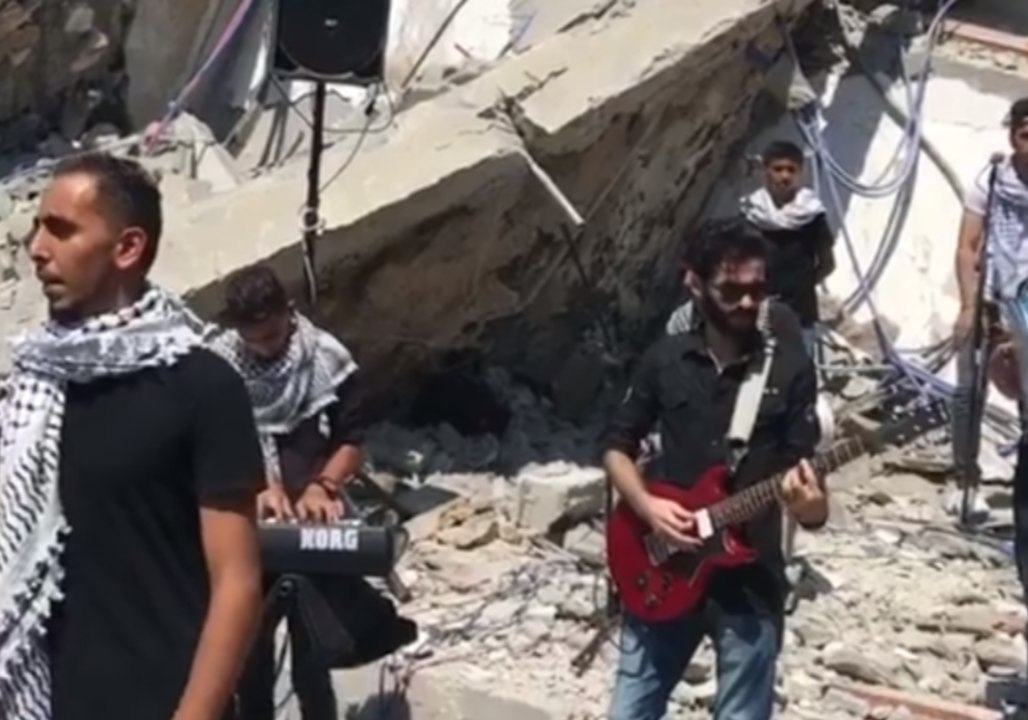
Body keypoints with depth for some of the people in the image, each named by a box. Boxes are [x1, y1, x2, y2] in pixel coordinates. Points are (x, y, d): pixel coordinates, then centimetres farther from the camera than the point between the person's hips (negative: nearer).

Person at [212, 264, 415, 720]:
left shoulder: (326, 357, -7)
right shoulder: (218, 364, -6)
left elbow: (352, 442, -3)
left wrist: (322, 486, -21)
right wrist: (257, 485, -24)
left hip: (313, 527, -1)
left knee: (313, 649, 5)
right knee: (250, 648, 11)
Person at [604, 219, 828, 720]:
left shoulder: (788, 369, -3)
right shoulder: (664, 360, 3)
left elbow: (809, 482, -5)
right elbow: (617, 447, 10)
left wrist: (810, 503, -28)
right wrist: (646, 506, -9)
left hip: (749, 583, -2)